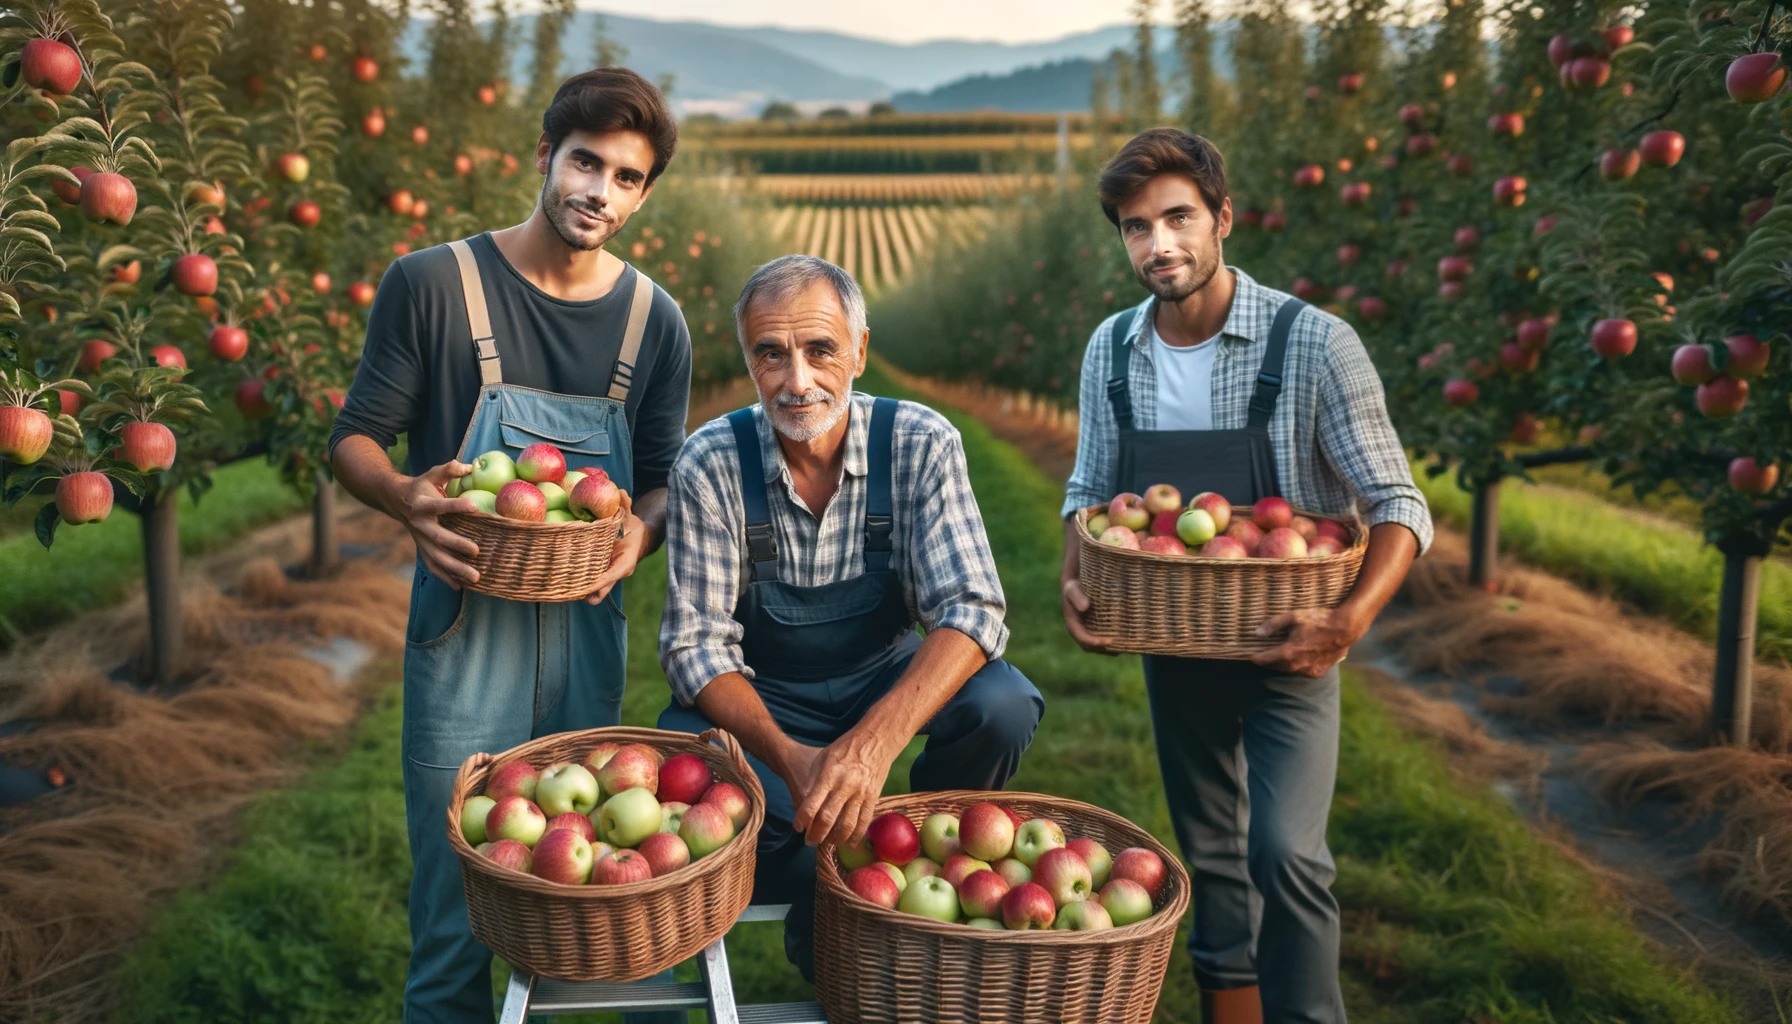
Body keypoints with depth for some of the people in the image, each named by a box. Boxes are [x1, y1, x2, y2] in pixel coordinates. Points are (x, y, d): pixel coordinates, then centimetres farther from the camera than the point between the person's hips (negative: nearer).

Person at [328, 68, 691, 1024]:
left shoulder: (654, 320, 5)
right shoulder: (434, 283, -5)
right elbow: (354, 438, 0)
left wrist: (640, 531, -12)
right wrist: (407, 498, -21)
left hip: (587, 624, 3)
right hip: (466, 626, -3)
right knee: (457, 903, 1)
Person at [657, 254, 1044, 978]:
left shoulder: (921, 443, -17)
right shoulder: (711, 463, -17)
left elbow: (971, 610, -24)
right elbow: (696, 643, -16)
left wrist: (875, 741, -42)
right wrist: (789, 758, -36)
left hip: (888, 681, 1)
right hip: (763, 700, 0)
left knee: (1003, 705, -28)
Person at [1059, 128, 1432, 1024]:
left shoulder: (1313, 344, -17)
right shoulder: (1113, 349, -3)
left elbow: (1398, 506, -15)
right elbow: (1089, 489, 9)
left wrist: (1353, 618, -31)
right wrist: (1074, 582, -10)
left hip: (1288, 645, -4)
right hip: (1173, 643, 5)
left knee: (1284, 851, -19)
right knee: (1210, 851, 17)